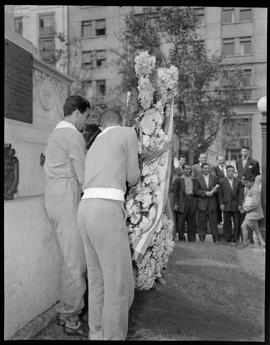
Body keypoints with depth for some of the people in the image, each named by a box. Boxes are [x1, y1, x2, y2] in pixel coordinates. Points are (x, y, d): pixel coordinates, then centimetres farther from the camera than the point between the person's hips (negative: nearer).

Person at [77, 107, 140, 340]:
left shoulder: (95, 146, 28)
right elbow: (133, 178, 10)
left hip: (87, 210, 9)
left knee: (98, 279, 19)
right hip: (106, 212, -8)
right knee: (120, 284, 0)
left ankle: (97, 334, 30)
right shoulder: (129, 133, 7)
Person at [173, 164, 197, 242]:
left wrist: (196, 202, 6)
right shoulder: (179, 180, 5)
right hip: (183, 201, -3)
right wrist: (175, 204, -5)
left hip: (192, 201, 3)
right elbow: (175, 192, 3)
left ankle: (192, 238, 12)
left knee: (192, 221, 4)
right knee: (181, 221, -2)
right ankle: (181, 237, 8)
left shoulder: (194, 180, 14)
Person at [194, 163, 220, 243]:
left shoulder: (214, 178, 12)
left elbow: (217, 189, 7)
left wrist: (213, 191, -15)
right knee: (202, 222, 2)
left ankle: (215, 239, 8)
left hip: (212, 203, 1)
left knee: (213, 221, 1)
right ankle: (201, 238, 11)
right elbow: (196, 191, -1)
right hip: (202, 203, -1)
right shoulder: (197, 179, 5)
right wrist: (205, 193, -14)